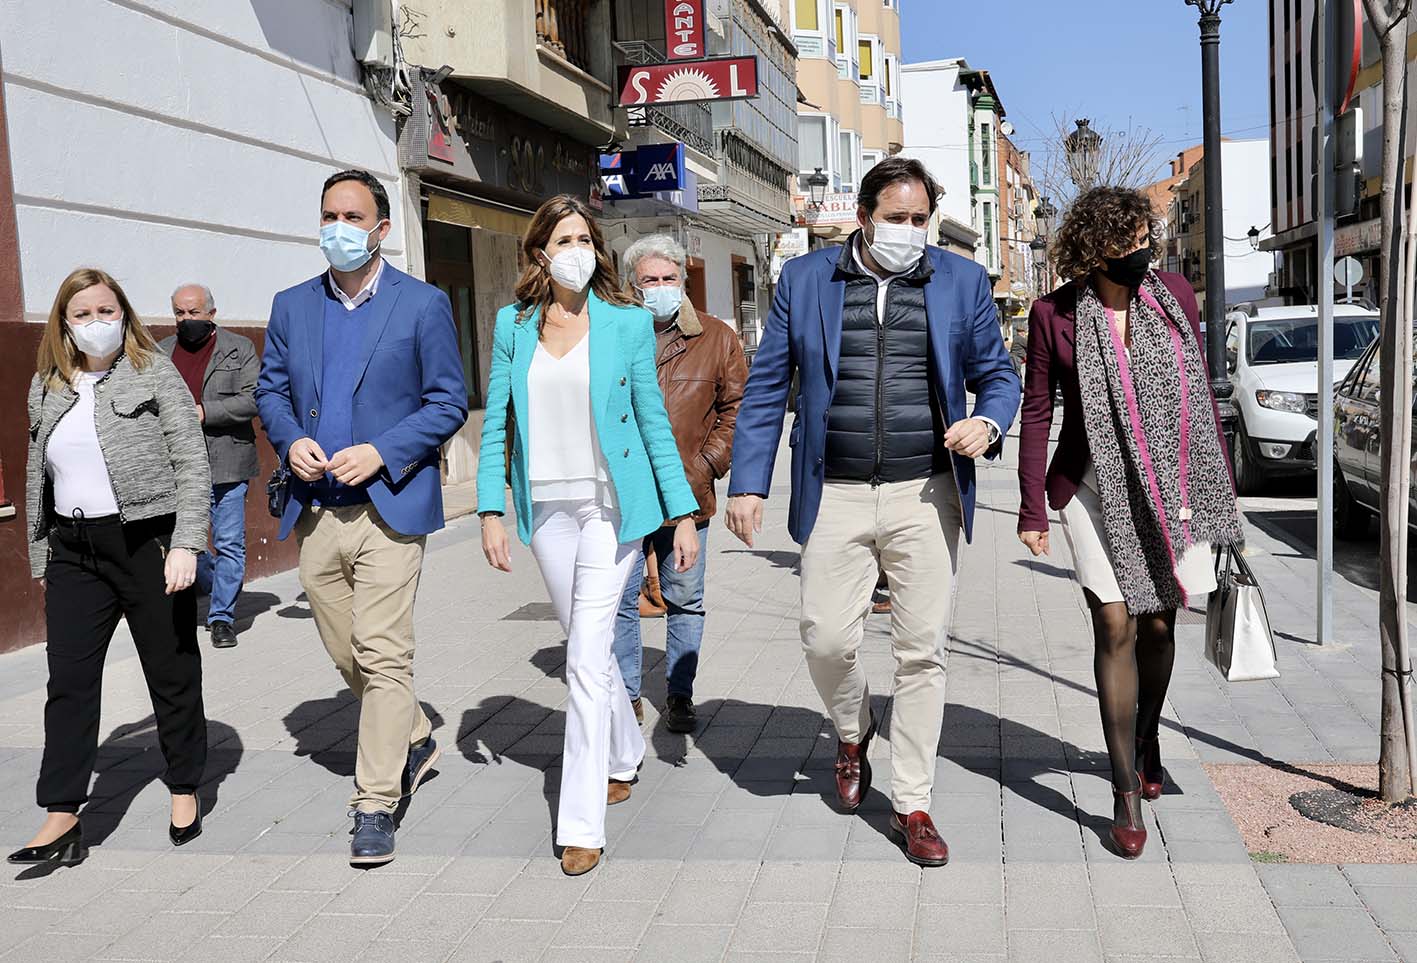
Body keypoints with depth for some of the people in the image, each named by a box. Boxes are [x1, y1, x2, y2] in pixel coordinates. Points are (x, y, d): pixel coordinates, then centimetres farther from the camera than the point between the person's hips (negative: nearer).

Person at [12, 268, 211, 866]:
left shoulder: (155, 374, -2)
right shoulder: (46, 388, 12)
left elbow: (192, 464, -8)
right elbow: (38, 479, 17)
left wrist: (185, 545, -16)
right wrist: (40, 557, 15)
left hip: (148, 542, -4)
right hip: (74, 553, 4)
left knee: (172, 673, 6)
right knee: (69, 680, 1)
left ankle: (185, 789, 22)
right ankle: (62, 816, 7)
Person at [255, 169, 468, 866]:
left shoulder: (423, 304, -1)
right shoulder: (292, 306, 12)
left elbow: (449, 401, -2)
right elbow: (270, 389, 17)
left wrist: (381, 452, -15)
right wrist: (289, 440, -5)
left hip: (388, 506, -5)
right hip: (315, 512, 5)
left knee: (382, 655, -8)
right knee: (345, 653, 14)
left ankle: (375, 806, 2)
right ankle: (415, 740, 37)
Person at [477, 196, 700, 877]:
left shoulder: (628, 323, -2)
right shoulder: (513, 325, 5)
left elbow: (654, 422, 1)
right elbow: (495, 424, 6)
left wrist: (684, 515, -1)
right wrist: (491, 511, -3)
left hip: (610, 504, -3)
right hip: (547, 508, 3)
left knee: (586, 660, -9)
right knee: (588, 648, 17)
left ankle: (581, 825, -2)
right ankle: (624, 757, 41)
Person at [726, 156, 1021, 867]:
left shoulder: (962, 282, 7)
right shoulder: (804, 279, 6)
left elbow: (998, 374, 13)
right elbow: (766, 387, 6)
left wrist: (987, 422, -11)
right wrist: (748, 483, -1)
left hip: (926, 495, 0)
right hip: (835, 496, 0)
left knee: (922, 650, 3)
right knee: (826, 639, -2)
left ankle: (911, 805, 17)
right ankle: (852, 735, 32)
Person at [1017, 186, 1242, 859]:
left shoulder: (1174, 295, 3)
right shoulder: (1055, 314, -5)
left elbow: (1200, 392, 10)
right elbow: (1037, 412, -1)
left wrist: (1220, 484, 10)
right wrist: (1032, 508, -4)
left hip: (1171, 486, 3)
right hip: (1095, 488, -3)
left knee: (1159, 624, 12)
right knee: (1117, 627, -8)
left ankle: (1147, 744, 39)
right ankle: (1126, 794, 0)